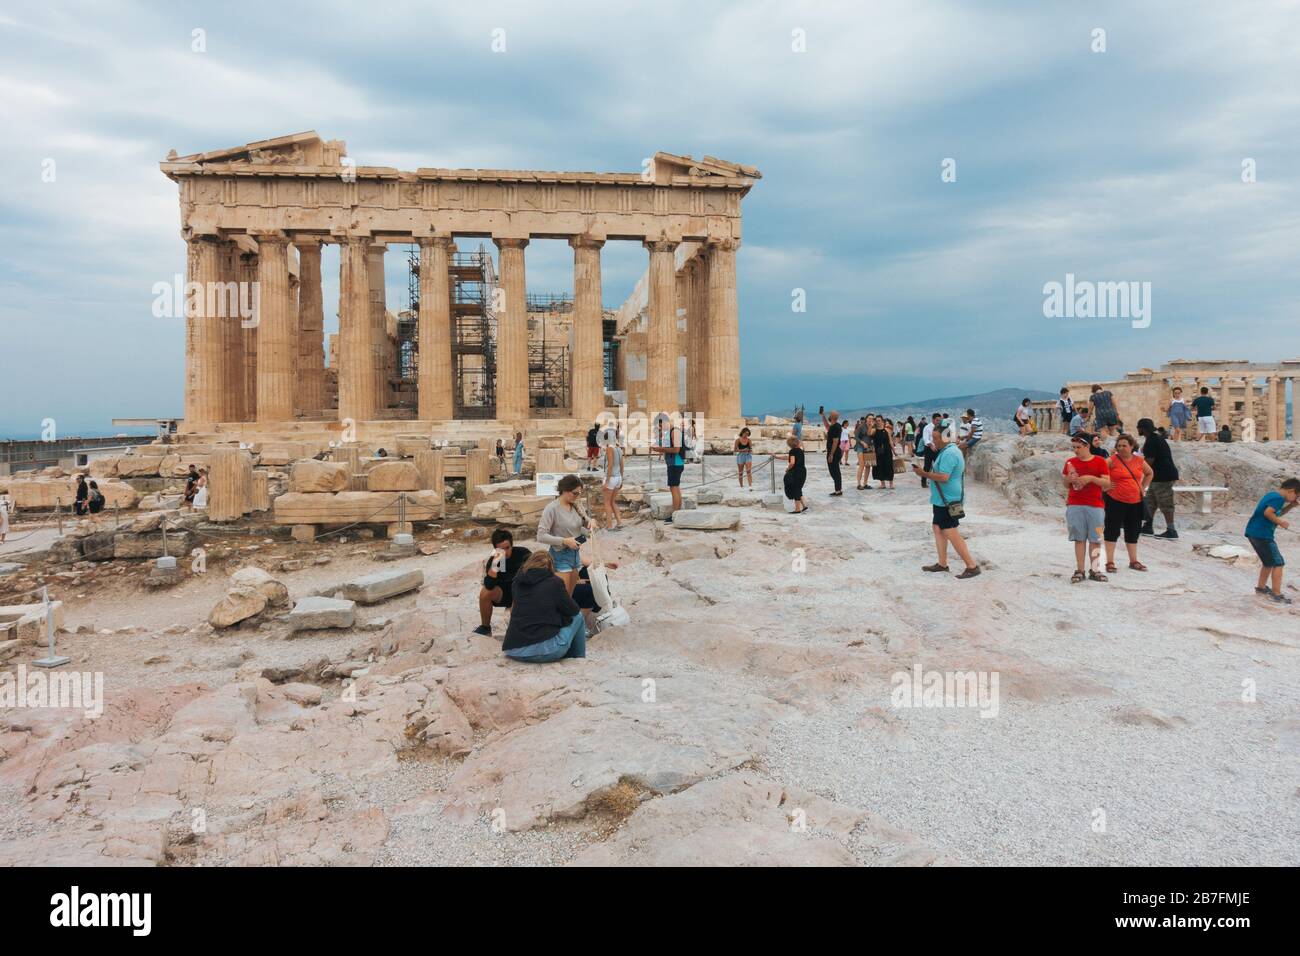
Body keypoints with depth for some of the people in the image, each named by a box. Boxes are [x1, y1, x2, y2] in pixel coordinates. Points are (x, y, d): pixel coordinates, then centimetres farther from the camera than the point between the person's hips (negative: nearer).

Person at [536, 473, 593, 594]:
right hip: (560, 555, -6)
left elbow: (584, 521, 14)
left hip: (575, 553, 6)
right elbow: (541, 536, -18)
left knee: (570, 594, 13)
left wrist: (590, 522, -10)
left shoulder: (576, 505, 0)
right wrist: (564, 541, -24)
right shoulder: (552, 509, -17)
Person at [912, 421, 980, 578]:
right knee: (937, 528, 14)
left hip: (948, 500, -11)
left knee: (951, 533, -9)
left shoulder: (949, 454, -20)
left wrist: (924, 473, -17)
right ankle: (942, 564, 20)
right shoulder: (950, 451, 14)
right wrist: (927, 472, 10)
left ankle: (972, 566, -5)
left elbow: (943, 477, -27)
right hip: (943, 499, 11)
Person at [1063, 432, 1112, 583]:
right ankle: (1079, 571, 4)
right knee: (1079, 539, 2)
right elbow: (1066, 485, 14)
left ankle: (1094, 570, 10)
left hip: (1095, 506, -2)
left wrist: (1091, 478, -17)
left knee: (1095, 539, 1)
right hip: (1075, 506, 2)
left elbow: (1107, 483, -4)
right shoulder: (1071, 463, 9)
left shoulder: (1100, 461, 1)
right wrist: (1068, 479, -7)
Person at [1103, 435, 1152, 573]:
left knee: (1133, 531, 13)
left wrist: (1143, 488, 13)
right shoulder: (1112, 460, -9)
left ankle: (1133, 561, 26)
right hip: (1115, 501, -5)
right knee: (1112, 530, -1)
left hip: (1135, 502, 5)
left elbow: (1150, 473, 23)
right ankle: (1110, 562, 4)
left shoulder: (1139, 460, 6)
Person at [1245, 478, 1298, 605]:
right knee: (1278, 563, -4)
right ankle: (1276, 594, -3)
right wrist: (1281, 522, -15)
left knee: (1269, 561, 24)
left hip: (1254, 532, 10)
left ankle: (1261, 587, 34)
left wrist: (1290, 506, 14)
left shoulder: (1272, 495, 16)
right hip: (1262, 535, -10)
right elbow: (1268, 512, -27)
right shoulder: (1279, 498, -14)